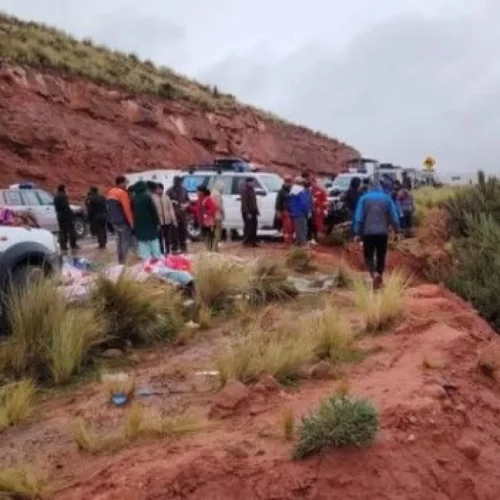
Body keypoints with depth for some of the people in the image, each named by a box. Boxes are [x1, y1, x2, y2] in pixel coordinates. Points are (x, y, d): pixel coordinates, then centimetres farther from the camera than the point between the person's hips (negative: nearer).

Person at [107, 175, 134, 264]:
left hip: (114, 221, 8)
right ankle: (125, 262, -4)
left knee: (119, 242, 15)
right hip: (123, 222, -8)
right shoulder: (122, 193, -16)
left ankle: (121, 261, 19)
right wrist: (131, 222, -14)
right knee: (127, 242, -3)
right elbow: (127, 209, -18)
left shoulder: (110, 192, 12)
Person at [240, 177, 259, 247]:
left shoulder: (252, 190, 16)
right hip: (247, 212, -9)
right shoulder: (244, 190, -13)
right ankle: (246, 241, 0)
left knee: (254, 226, 8)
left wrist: (256, 211, 17)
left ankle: (253, 241, 15)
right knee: (248, 226, -7)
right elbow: (244, 202, -19)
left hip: (253, 211, 9)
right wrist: (247, 212, -23)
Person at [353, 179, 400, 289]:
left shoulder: (364, 198, 1)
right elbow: (394, 216, 1)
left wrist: (357, 232, -3)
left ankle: (374, 274, -18)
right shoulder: (387, 198, 4)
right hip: (383, 232, 1)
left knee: (368, 255, 6)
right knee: (381, 256, 13)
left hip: (368, 232, -1)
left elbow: (358, 217, -4)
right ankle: (380, 276, 14)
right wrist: (397, 231, 6)